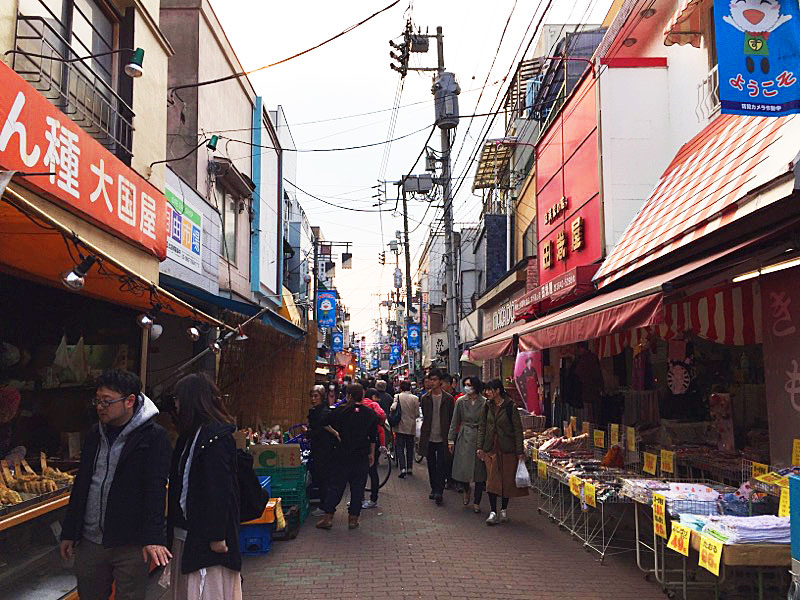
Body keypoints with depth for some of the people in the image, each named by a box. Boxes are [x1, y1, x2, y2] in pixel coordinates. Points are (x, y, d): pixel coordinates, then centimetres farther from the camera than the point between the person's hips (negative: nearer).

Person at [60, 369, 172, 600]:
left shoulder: (154, 437, -9)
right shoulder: (94, 435, 12)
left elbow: (155, 490, -15)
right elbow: (81, 485, 17)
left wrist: (153, 538, -22)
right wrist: (69, 533, 17)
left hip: (130, 545, -6)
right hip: (89, 541, 6)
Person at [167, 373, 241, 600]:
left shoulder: (215, 436, -19)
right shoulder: (192, 433, 13)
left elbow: (220, 489, -22)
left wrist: (217, 536, -21)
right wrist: (175, 524, 17)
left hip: (206, 534, -10)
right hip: (187, 529, 10)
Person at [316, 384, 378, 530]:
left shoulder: (341, 411, -8)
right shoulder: (370, 414, 1)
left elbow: (331, 426, 1)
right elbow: (373, 437, 6)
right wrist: (371, 454, 14)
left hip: (342, 455, -2)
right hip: (362, 456, 2)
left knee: (335, 485, 6)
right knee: (357, 487, 8)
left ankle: (328, 517, 5)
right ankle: (353, 518, 9)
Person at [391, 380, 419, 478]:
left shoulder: (398, 396, -8)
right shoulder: (415, 398, -5)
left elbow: (393, 407, -19)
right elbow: (417, 413, -4)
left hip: (400, 426, -1)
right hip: (411, 427, 1)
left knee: (400, 448, 2)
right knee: (410, 448, 14)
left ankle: (403, 468, -11)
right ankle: (409, 468, 20)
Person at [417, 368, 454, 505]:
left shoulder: (448, 399, -1)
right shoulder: (425, 399, 6)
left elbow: (452, 419, 1)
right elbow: (423, 418, 12)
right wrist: (423, 437, 7)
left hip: (442, 439, -3)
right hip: (429, 438, 3)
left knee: (441, 466, -6)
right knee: (431, 466, 11)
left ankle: (439, 492, -5)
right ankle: (434, 489, 24)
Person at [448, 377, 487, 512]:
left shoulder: (484, 403, -3)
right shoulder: (460, 401, 2)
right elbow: (454, 422, 6)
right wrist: (451, 439, 3)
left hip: (480, 438, -1)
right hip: (464, 438, 1)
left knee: (479, 469, 2)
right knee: (462, 469, -2)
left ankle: (476, 502, 15)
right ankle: (466, 490, 31)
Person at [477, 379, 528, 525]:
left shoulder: (510, 406, -9)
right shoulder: (488, 406, 5)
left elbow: (518, 430, -8)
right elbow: (482, 427, 12)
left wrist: (519, 452, -9)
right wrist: (480, 447, 5)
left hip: (507, 448, -3)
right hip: (491, 448, 3)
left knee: (507, 479, 6)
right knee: (492, 480, -4)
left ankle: (504, 509, 22)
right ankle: (493, 512, -2)